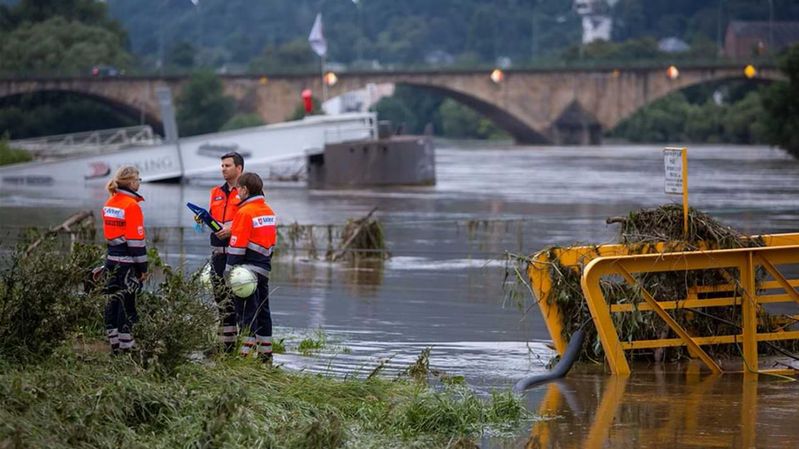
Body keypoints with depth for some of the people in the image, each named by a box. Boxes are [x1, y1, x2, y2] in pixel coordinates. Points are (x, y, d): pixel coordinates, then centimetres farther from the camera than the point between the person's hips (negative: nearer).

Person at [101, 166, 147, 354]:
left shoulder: (109, 204, 9)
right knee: (127, 304, -3)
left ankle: (114, 343, 16)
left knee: (113, 301, 11)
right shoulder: (131, 206, -15)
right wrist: (143, 266, -11)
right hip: (127, 263, -8)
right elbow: (136, 239, -16)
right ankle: (125, 345, 0)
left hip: (112, 259, 8)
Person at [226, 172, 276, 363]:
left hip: (247, 268, -8)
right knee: (262, 311, 14)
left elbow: (237, 245, -15)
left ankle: (246, 352, -9)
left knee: (246, 312, -6)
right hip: (264, 268, 8)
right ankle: (265, 354, 19)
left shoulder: (245, 212, -12)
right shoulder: (269, 211, 13)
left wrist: (229, 270, -13)